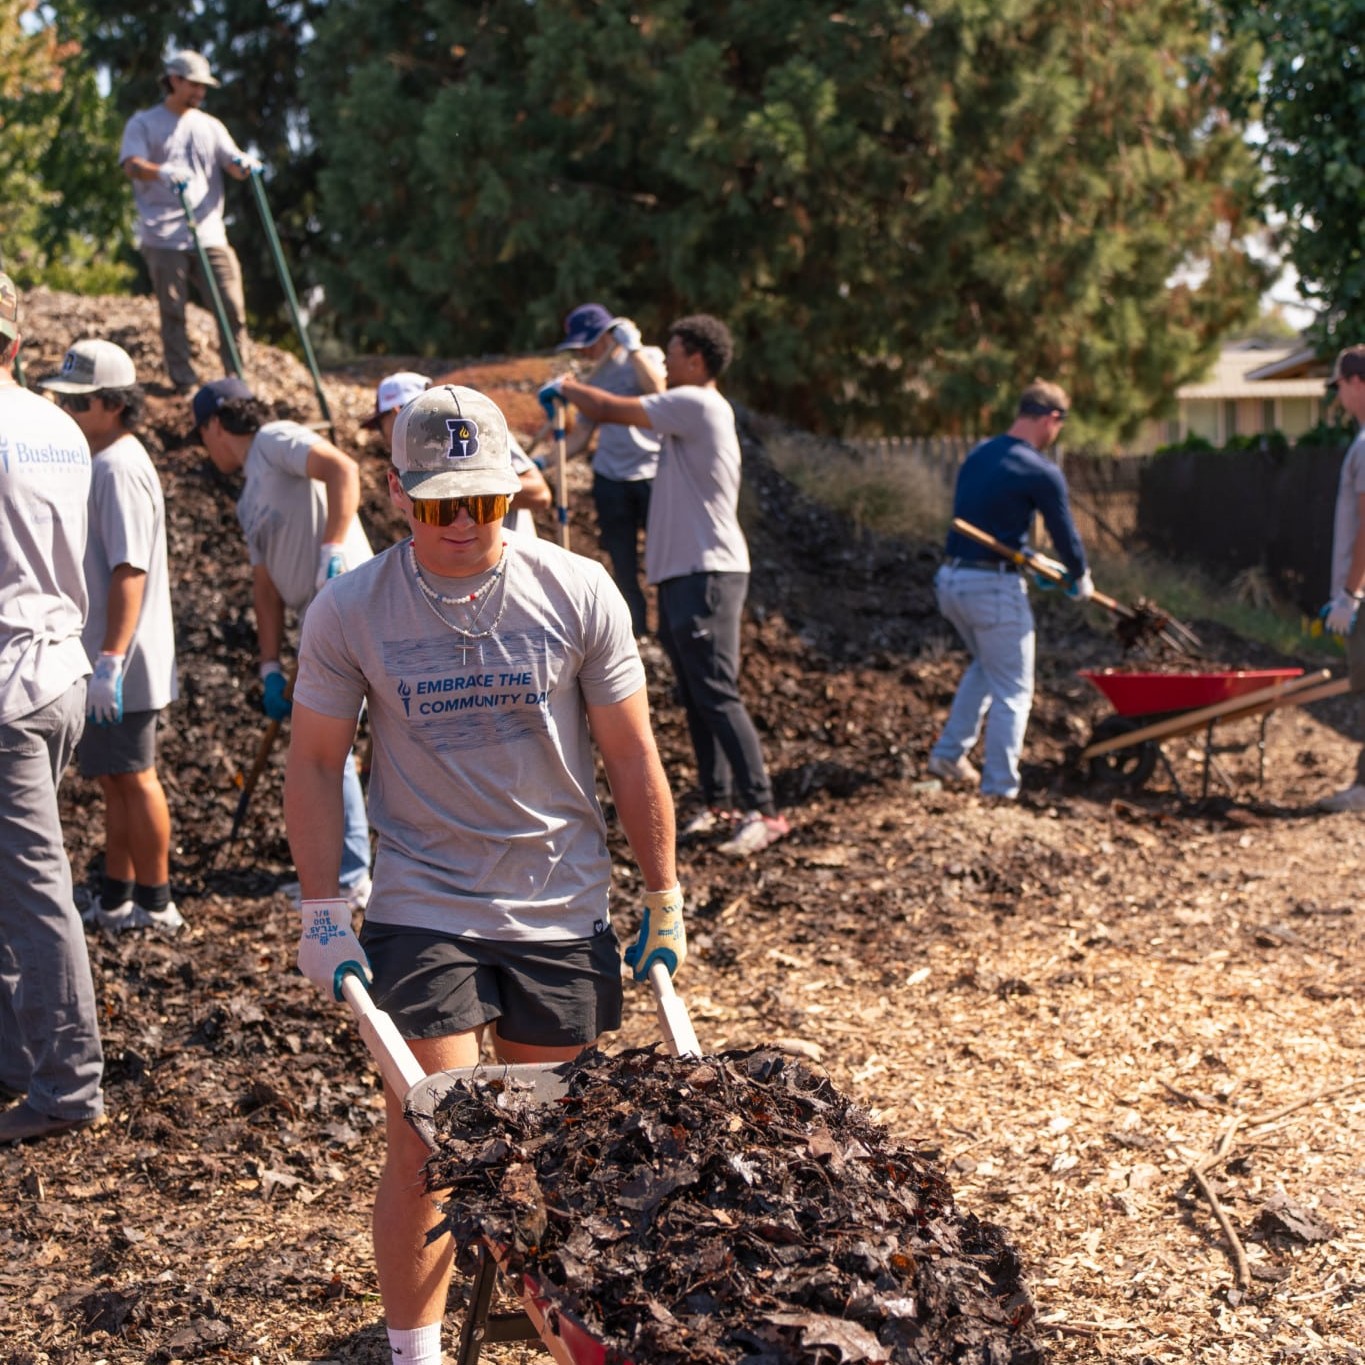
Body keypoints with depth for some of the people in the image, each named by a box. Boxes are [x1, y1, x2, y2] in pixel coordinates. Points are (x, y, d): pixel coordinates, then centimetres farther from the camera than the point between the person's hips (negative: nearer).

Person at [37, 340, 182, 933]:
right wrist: (103, 660, 16)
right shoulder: (99, 460, 13)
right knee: (114, 779, 16)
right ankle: (115, 899, 25)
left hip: (123, 662, -10)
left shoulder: (119, 468, -17)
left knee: (132, 778, 1)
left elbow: (130, 573, -23)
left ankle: (154, 904, 11)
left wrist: (110, 662, -26)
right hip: (99, 660, 10)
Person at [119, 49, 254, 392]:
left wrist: (246, 166, -18)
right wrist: (162, 173, -33)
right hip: (163, 238, -3)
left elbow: (233, 164, 7)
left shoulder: (209, 126, 17)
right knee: (173, 313, -1)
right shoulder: (143, 124, 5)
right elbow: (132, 165, -12)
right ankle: (184, 383, 5)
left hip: (209, 234, 3)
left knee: (232, 307, -4)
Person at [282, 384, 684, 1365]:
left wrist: (665, 897, 5)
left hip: (563, 913, 1)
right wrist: (322, 913, -1)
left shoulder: (577, 593, -6)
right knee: (426, 1152, -5)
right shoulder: (351, 612, -7)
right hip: (422, 912, -1)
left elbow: (631, 755, 2)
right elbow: (315, 763, 3)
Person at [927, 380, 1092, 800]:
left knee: (985, 666, 29)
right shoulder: (1040, 473, -11)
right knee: (1012, 690, 3)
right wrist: (1081, 580, 17)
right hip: (994, 588, -8)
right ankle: (999, 789, 2)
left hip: (951, 579, 8)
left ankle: (949, 753, 26)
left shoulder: (978, 455, 12)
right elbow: (1064, 532, -2)